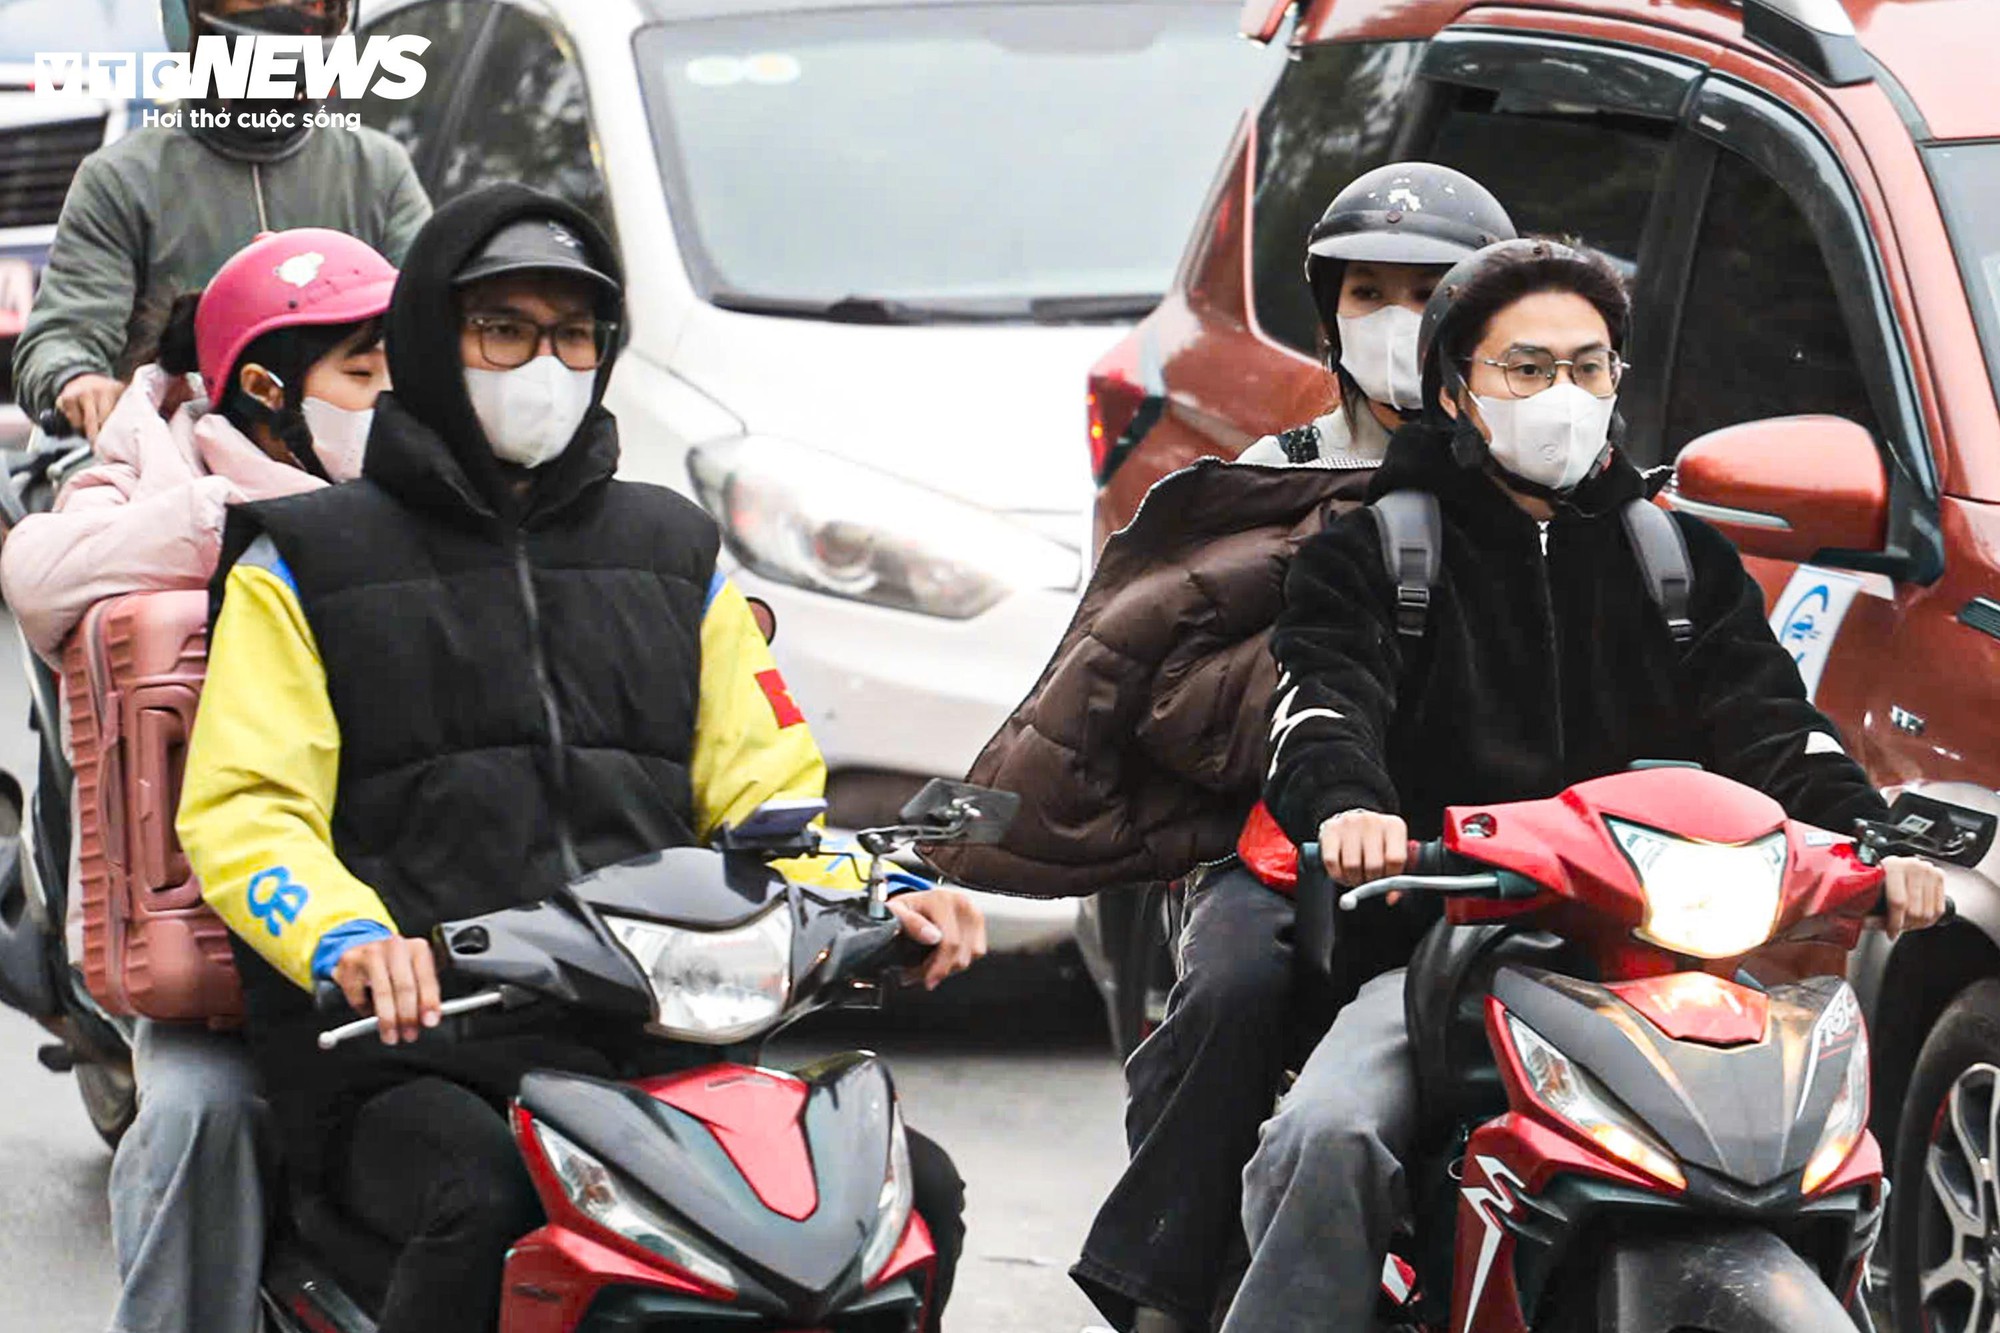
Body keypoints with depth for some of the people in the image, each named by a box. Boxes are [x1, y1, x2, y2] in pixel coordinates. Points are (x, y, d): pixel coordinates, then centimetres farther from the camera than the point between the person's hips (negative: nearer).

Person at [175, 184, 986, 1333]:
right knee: (486, 1204, -37)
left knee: (916, 1192, -18)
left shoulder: (673, 552, 24)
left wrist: (881, 894, -5)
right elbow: (243, 810, -2)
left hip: (660, 1043, 4)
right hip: (405, 1055, -4)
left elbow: (767, 787, 19)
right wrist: (347, 940, -25)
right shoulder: (307, 566, 11)